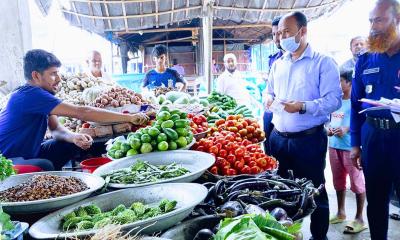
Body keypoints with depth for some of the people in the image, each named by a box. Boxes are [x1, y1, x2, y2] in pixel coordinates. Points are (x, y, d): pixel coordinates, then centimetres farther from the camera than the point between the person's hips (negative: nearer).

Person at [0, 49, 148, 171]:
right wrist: (129, 118, -34)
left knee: (77, 143, 1)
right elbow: (81, 112, -34)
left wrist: (74, 137, -23)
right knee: (44, 166, -37)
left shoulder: (40, 93, 4)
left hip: (28, 154, 9)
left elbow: (56, 129, 2)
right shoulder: (30, 95, -26)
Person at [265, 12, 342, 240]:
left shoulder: (323, 62, -6)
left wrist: (303, 107, -26)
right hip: (278, 138, 6)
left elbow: (334, 100, -14)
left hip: (309, 140, -6)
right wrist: (270, 99, 0)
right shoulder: (278, 64, 14)